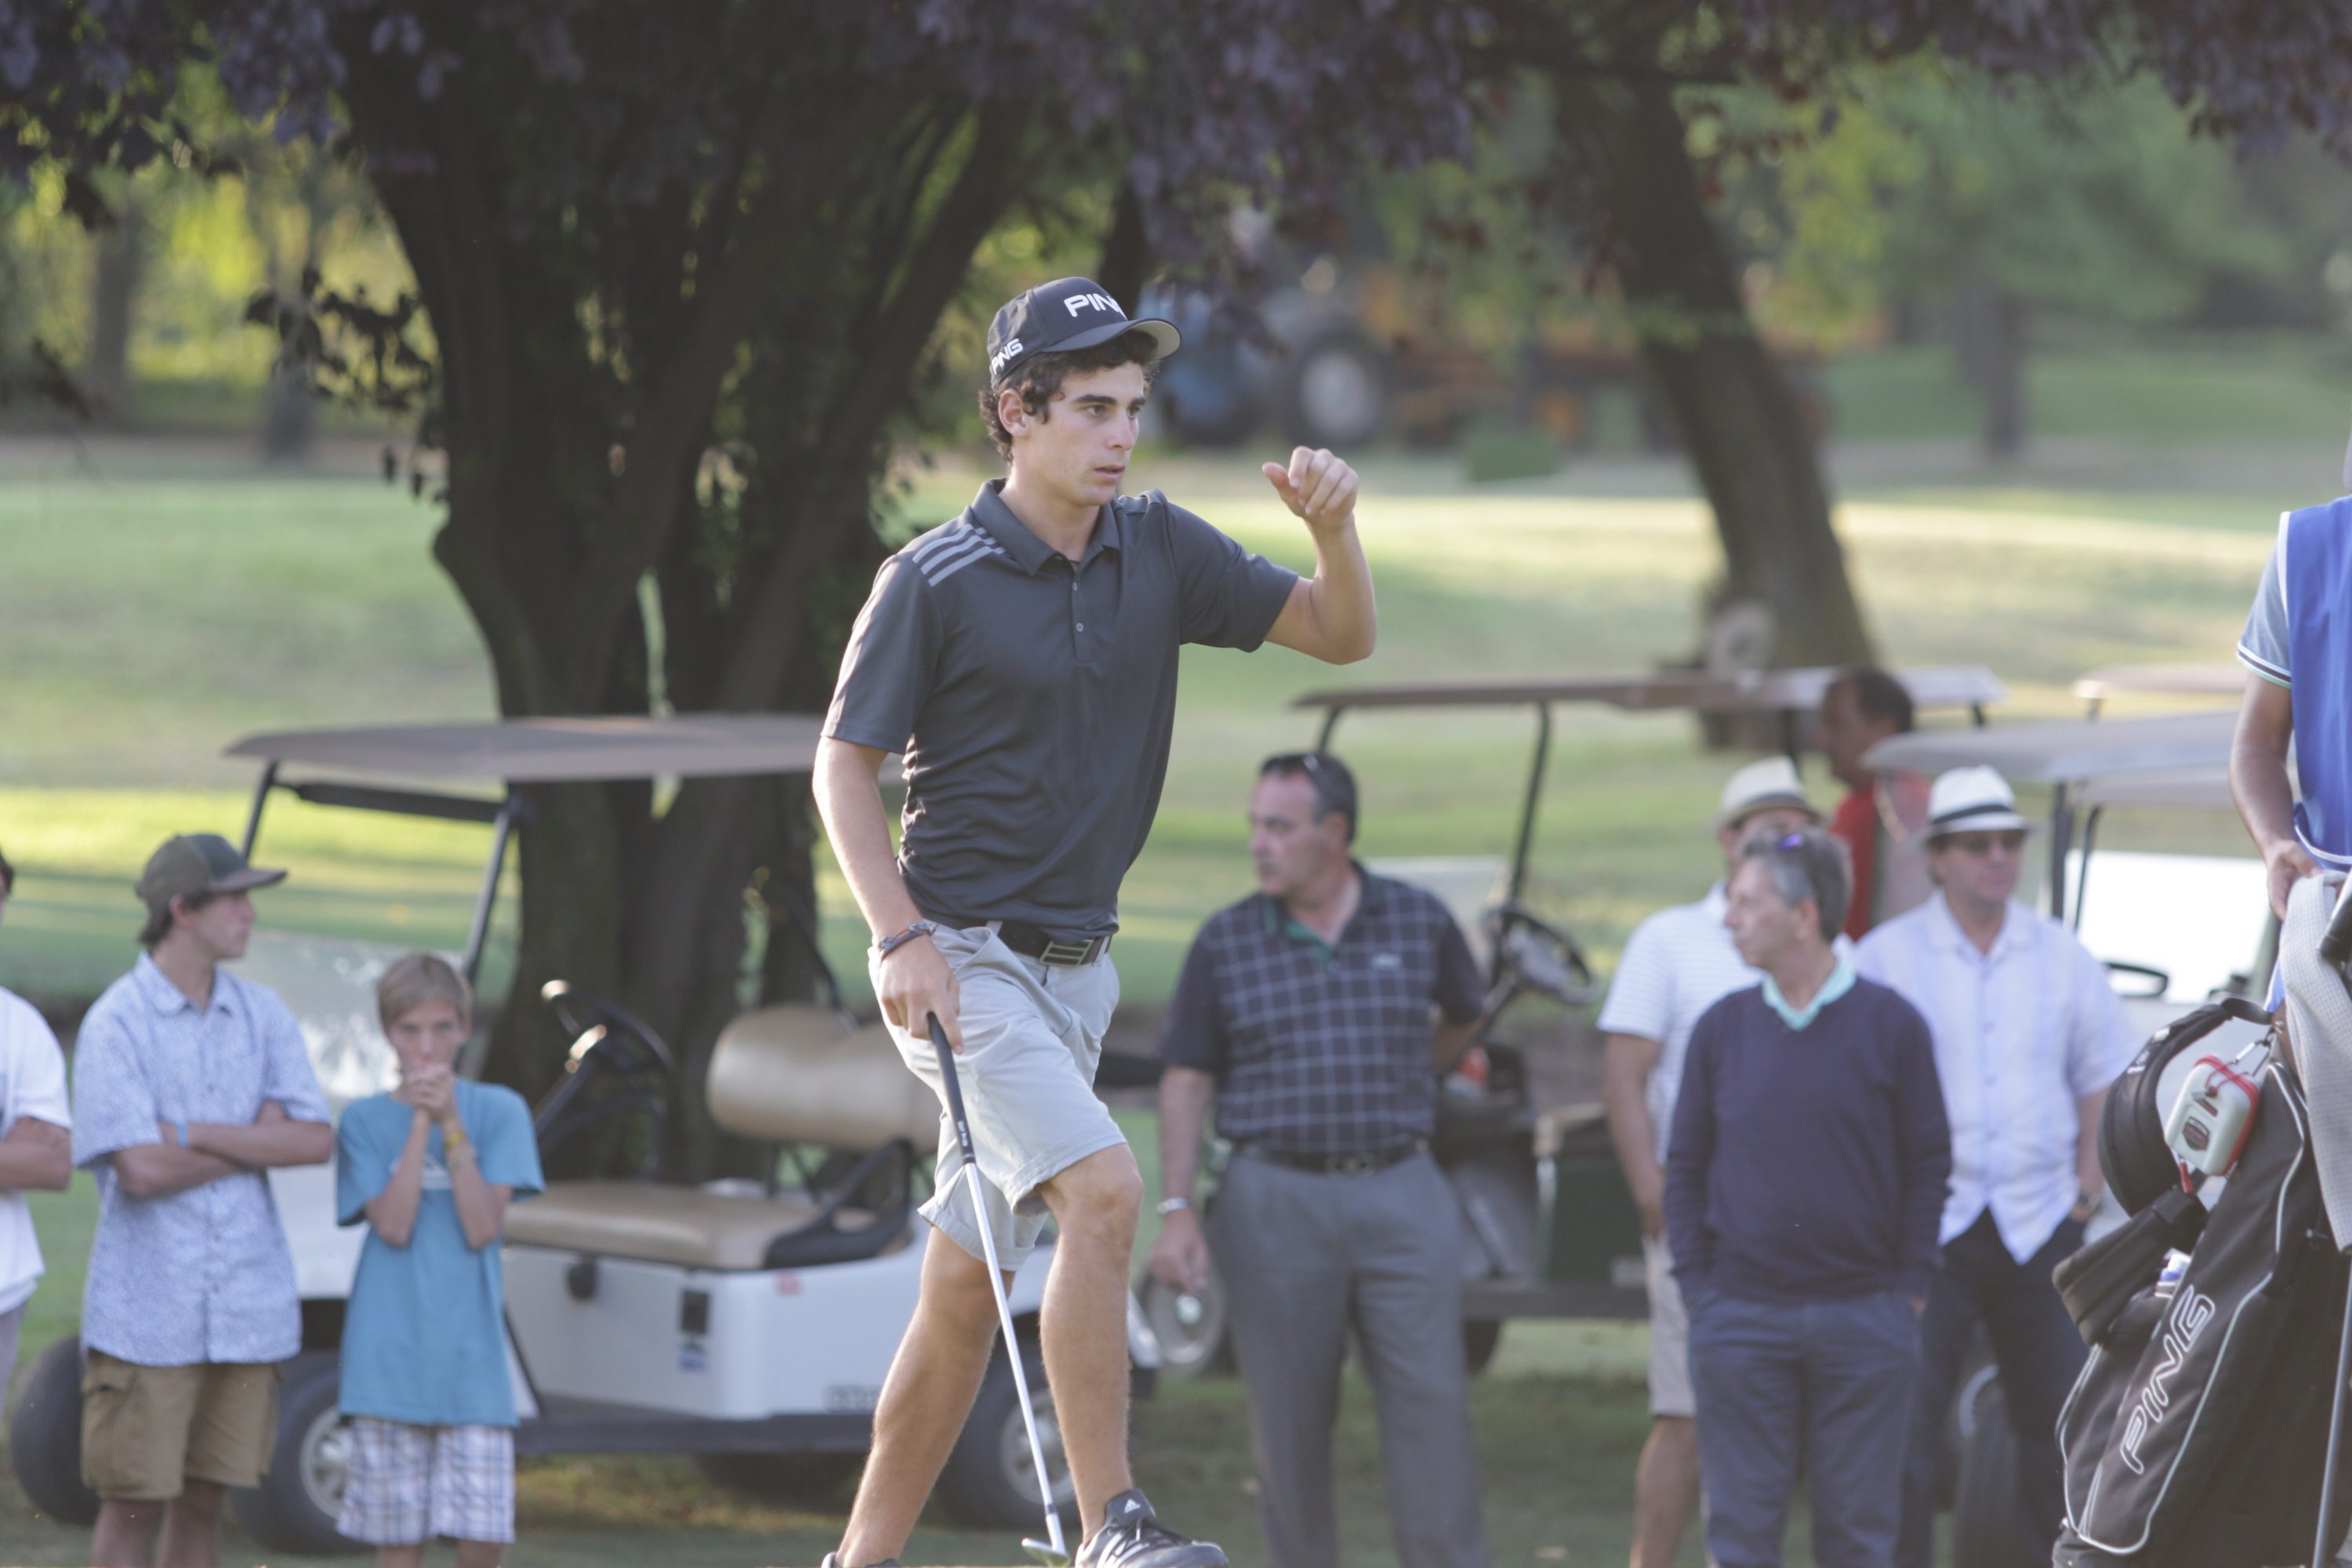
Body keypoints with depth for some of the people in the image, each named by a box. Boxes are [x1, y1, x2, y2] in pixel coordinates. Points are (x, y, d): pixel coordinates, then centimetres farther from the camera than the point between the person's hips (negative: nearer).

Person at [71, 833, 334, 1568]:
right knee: (132, 1506, -2)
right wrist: (259, 1137, -6)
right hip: (146, 1311, -5)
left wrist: (196, 1133, -11)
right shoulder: (116, 1023, -8)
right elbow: (138, 1169, -17)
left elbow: (317, 1141, -2)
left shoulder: (262, 1015, 8)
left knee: (205, 1500, 9)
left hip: (247, 1308, 5)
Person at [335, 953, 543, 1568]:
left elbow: (482, 1227, -7)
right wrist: (420, 1123, -11)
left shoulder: (499, 1112, 5)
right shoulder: (366, 1120, 5)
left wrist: (451, 1125, -11)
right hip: (390, 1354, 0)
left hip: (471, 1355, 0)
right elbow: (393, 1226, -9)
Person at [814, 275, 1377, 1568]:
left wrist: (1334, 527, -13)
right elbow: (843, 766, -5)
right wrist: (902, 936, -16)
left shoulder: (1156, 551, 5)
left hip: (1075, 966, 6)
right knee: (1101, 1187, -26)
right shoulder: (934, 580, -10)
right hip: (960, 962, -6)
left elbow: (1341, 635, 8)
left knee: (967, 1292, 10)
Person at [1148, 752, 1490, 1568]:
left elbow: (1462, 1014, 24)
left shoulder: (1419, 921, 4)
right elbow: (1186, 1081, 2)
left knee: (1431, 1401, -6)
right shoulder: (1226, 942, 2)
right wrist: (1176, 1211, -6)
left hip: (1400, 1198, 0)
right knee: (1288, 1418, 2)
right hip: (1276, 1201, 0)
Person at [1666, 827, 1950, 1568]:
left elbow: (1928, 1166, 4)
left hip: (1863, 1317, -1)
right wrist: (1699, 1290, 2)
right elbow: (1685, 1167, 10)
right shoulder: (1722, 1028, 5)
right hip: (1742, 1320, 1)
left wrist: (1909, 1291, -1)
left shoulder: (1891, 1024, -1)